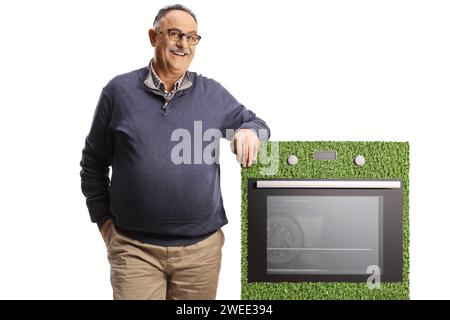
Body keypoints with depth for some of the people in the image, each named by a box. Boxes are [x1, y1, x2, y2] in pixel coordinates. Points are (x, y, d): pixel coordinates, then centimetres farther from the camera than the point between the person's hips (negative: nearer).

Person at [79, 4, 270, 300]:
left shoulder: (213, 93, 5)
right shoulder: (119, 91, 2)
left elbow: (253, 121, 17)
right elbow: (93, 163, 9)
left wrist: (250, 131, -7)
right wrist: (104, 219, 5)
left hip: (202, 247, 2)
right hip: (134, 248, -1)